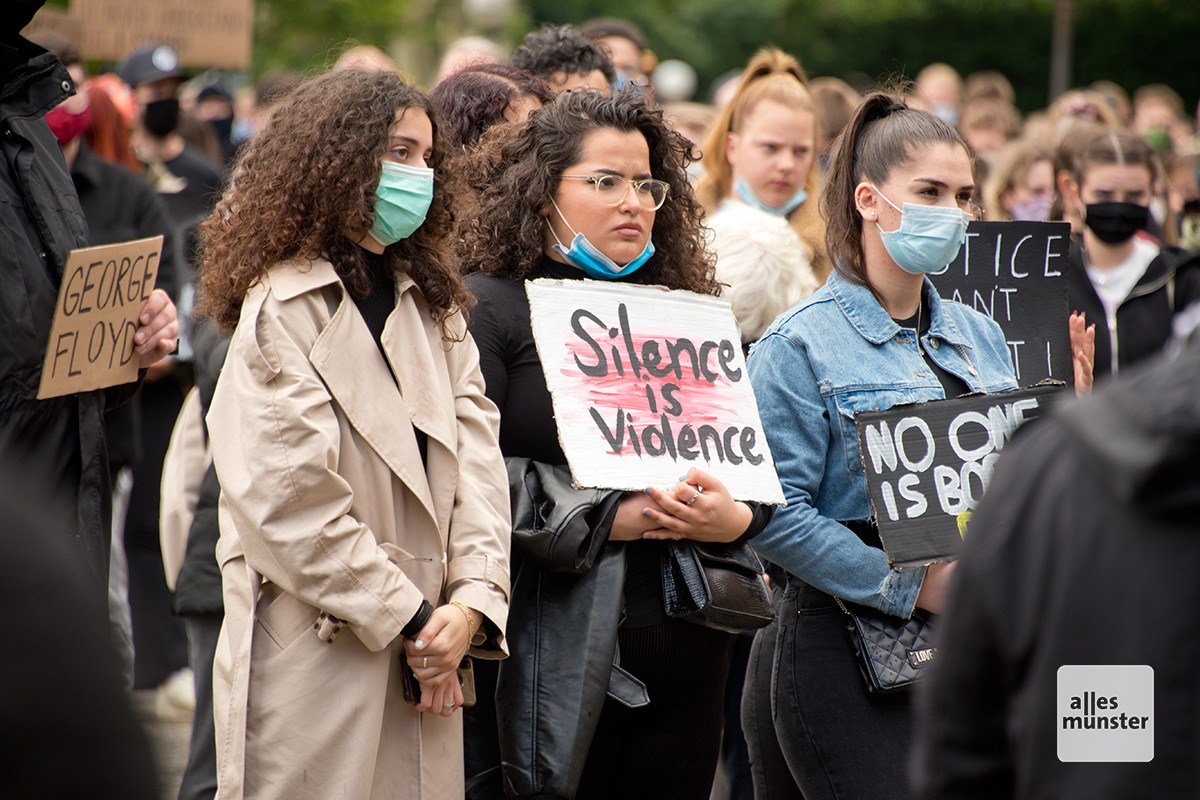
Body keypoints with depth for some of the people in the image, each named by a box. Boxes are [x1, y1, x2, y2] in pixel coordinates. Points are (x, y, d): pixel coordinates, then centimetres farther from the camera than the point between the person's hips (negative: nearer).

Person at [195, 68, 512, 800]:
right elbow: (287, 501, -14)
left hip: (424, 654, 6)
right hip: (314, 653, -6)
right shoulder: (283, 307, -7)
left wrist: (473, 602, -9)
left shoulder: (434, 307, 16)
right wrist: (409, 619, -11)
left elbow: (476, 461, 6)